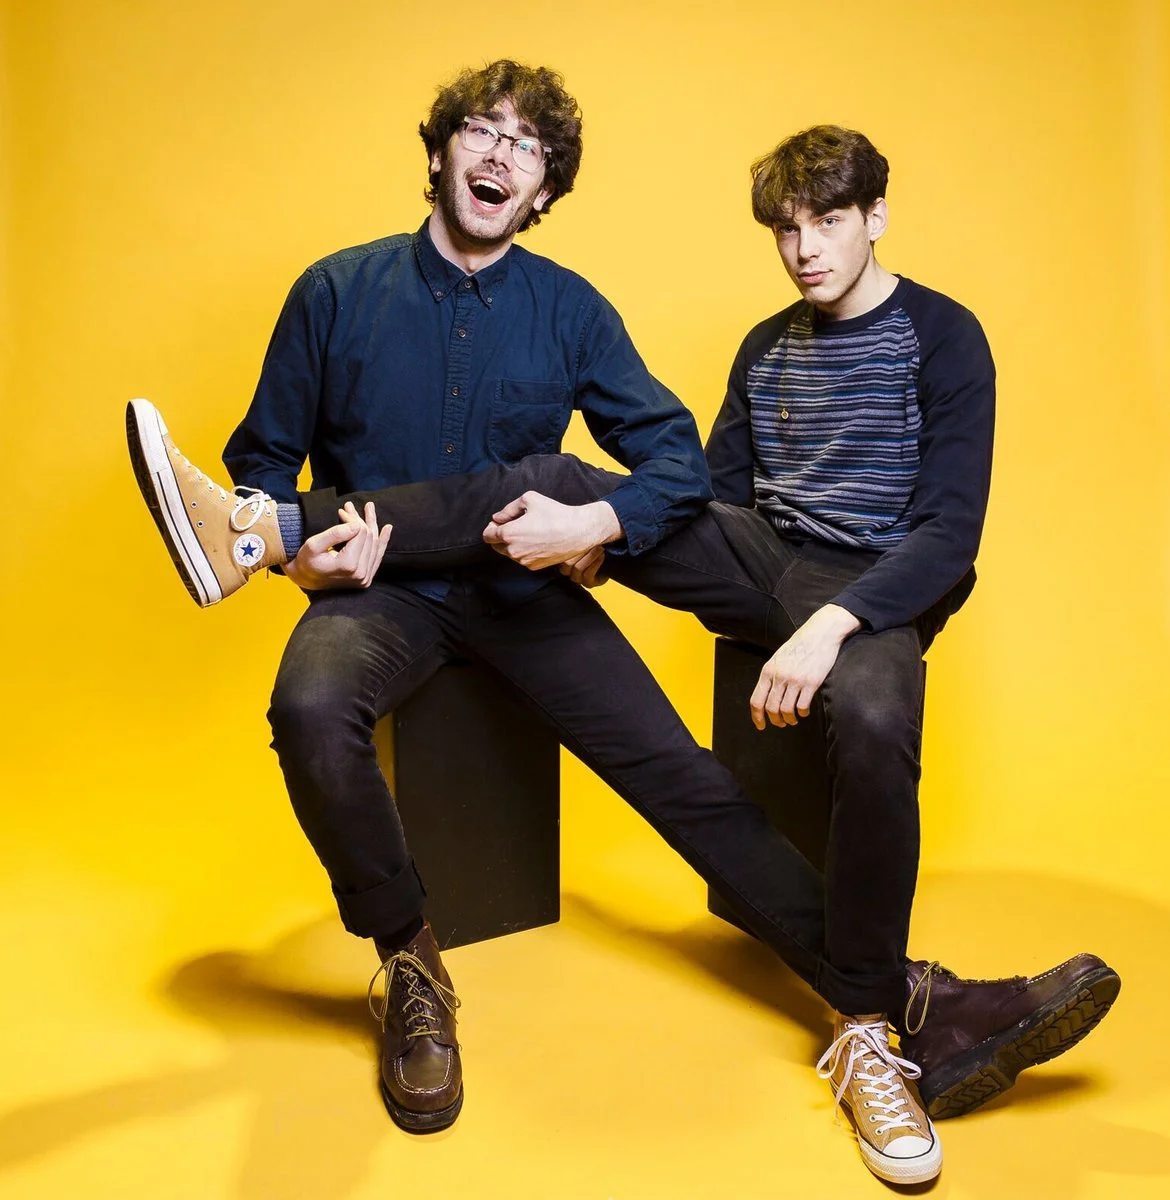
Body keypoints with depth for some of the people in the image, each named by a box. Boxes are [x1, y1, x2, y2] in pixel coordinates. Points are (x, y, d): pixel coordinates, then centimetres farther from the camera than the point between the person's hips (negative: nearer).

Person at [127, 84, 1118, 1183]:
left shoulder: (569, 310, 4)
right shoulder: (338, 291, 3)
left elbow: (680, 462, 1)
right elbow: (265, 457, 7)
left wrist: (589, 526, -20)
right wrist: (303, 549, -15)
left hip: (523, 590, 1)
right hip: (384, 588, 0)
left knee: (676, 770, -13)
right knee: (311, 706, -32)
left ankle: (887, 1008, -6)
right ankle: (409, 966, -6)